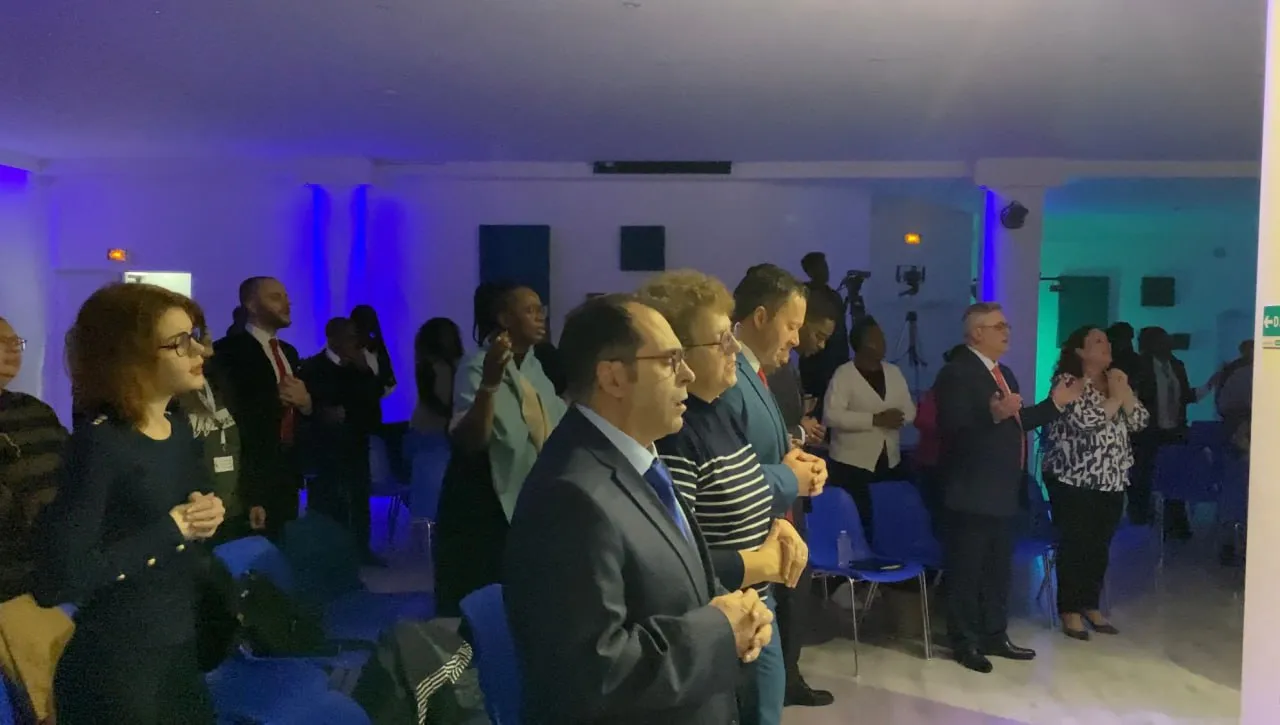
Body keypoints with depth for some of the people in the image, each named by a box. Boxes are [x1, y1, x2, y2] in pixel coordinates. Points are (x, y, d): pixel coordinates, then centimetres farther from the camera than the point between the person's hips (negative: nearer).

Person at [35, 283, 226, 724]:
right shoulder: (99, 443, -19)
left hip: (181, 649, 7)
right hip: (115, 666, -7)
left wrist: (206, 516, -4)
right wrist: (171, 527, -20)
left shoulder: (179, 428, 5)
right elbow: (60, 580, -27)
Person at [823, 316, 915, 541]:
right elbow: (832, 415, -17)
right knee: (857, 522, -5)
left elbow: (910, 410, 13)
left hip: (890, 462, 6)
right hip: (853, 463, -5)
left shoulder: (894, 372, 12)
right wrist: (875, 419, -22)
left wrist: (899, 417, -11)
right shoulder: (844, 374, -7)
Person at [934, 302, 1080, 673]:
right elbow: (953, 430, -24)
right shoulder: (957, 372, -15)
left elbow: (1016, 423, 18)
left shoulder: (1004, 373, 15)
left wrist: (1055, 403, 15)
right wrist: (993, 415, -37)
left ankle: (994, 635, 29)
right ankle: (964, 642, 12)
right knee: (967, 568, 1)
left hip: (1003, 489, 9)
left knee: (998, 567, 17)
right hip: (973, 492, -9)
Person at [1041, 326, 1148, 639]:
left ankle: (1091, 606, 23)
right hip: (1074, 479, -6)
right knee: (1075, 545, -3)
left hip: (1112, 480, 6)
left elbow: (1140, 421, 5)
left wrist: (1124, 391, -7)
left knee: (1100, 545, 10)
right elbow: (1086, 419, -22)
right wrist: (1115, 398, -10)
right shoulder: (1066, 381, -8)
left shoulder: (1115, 381, 13)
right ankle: (1070, 610, 8)